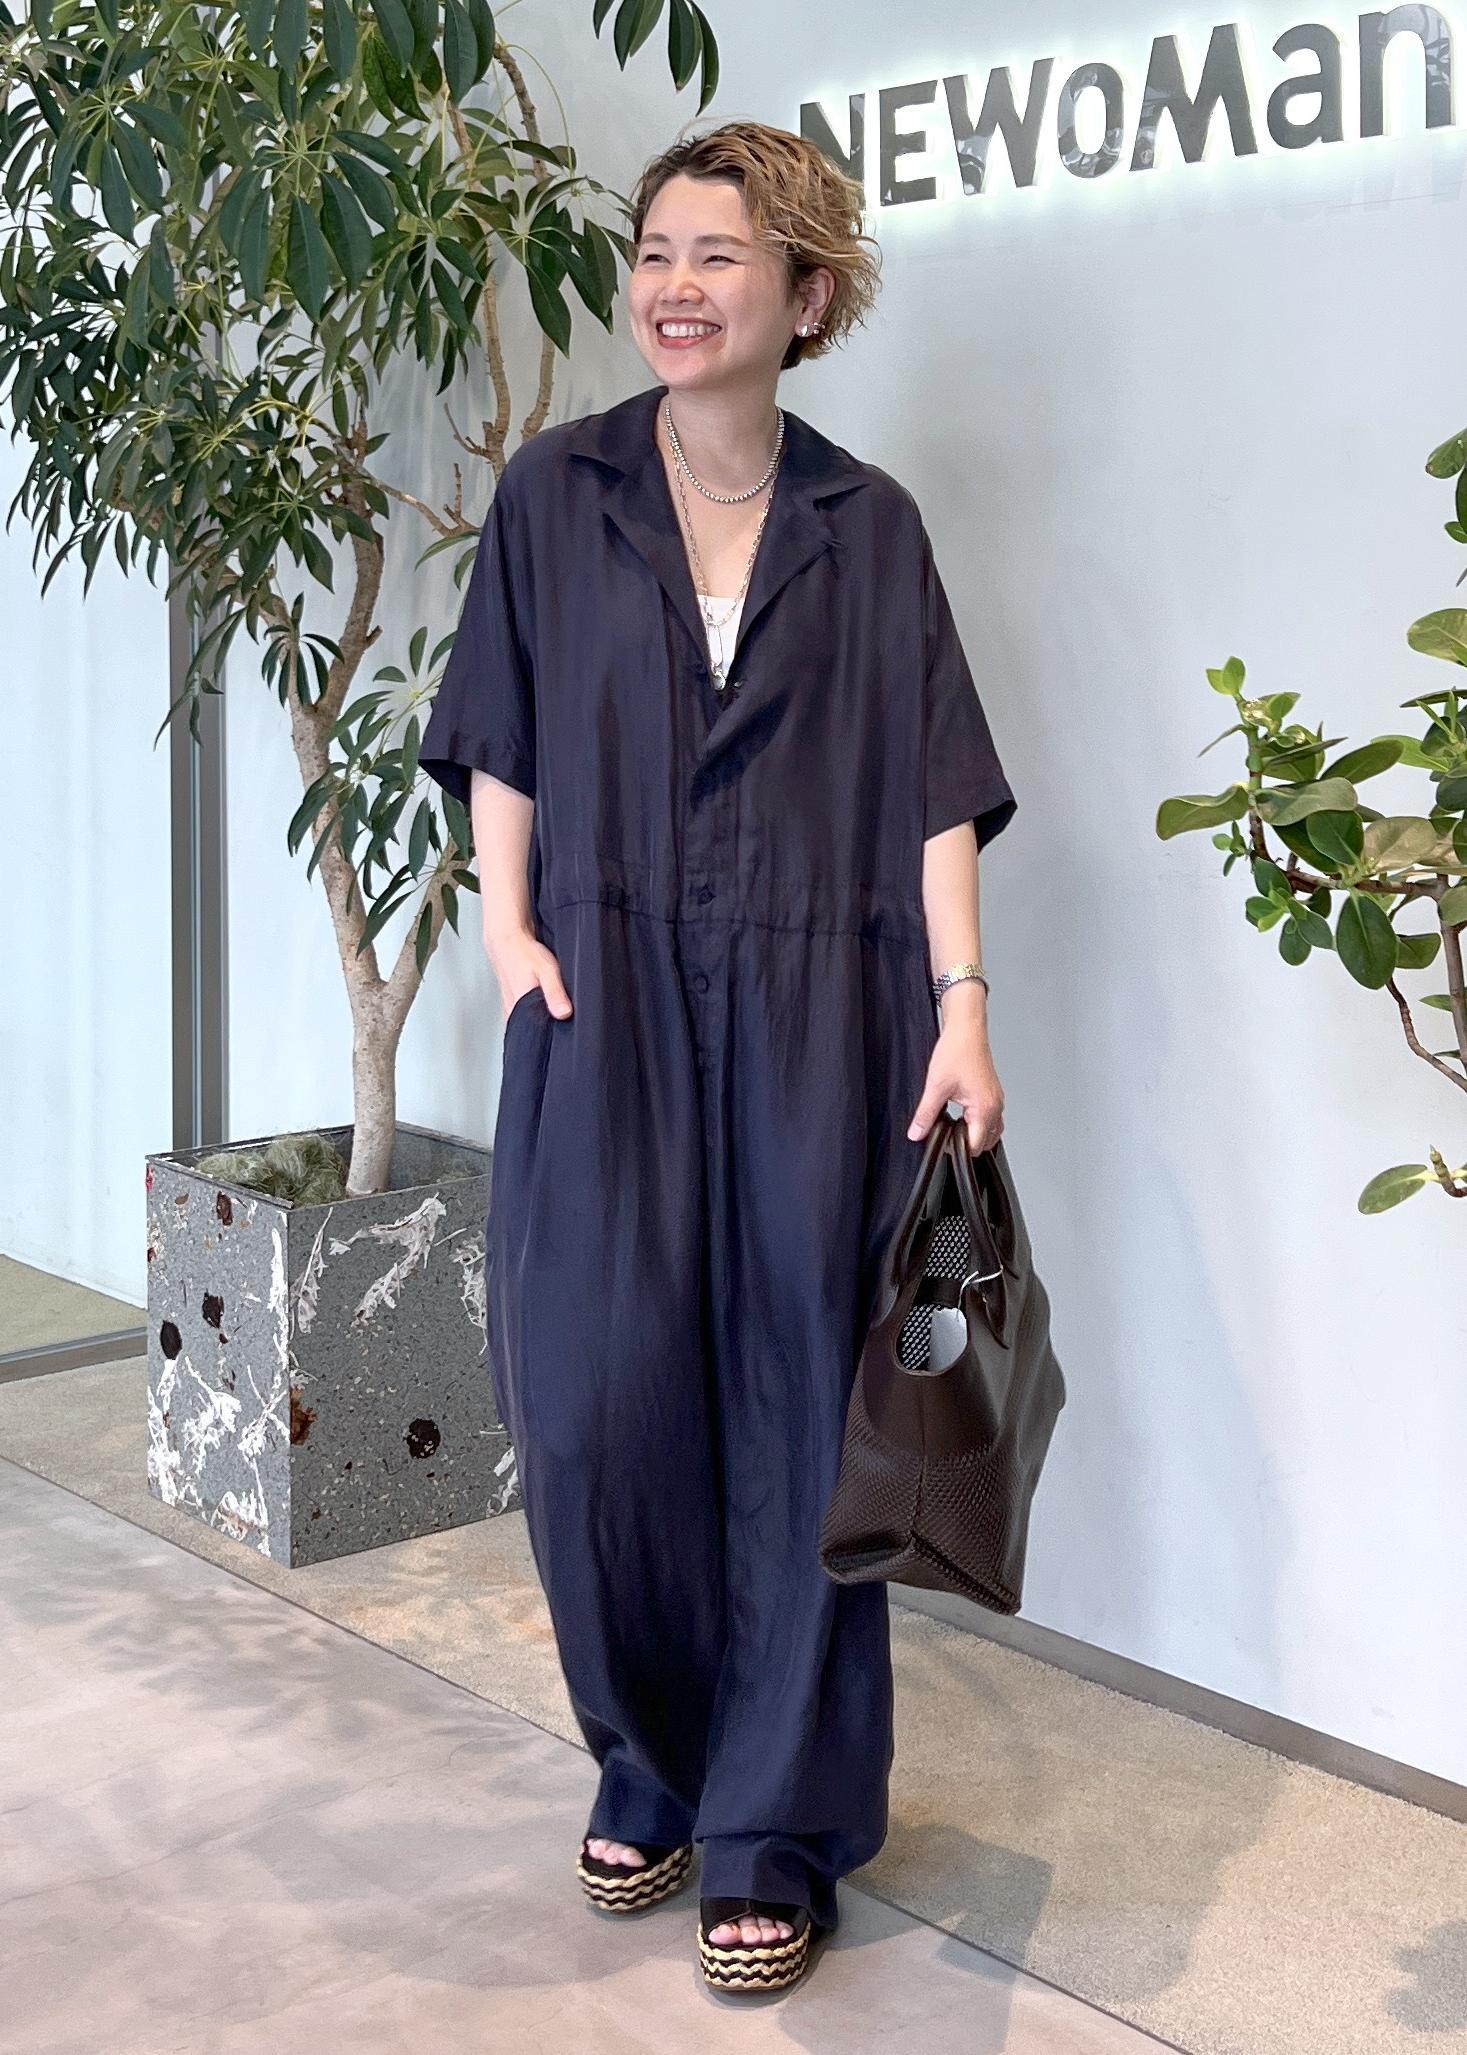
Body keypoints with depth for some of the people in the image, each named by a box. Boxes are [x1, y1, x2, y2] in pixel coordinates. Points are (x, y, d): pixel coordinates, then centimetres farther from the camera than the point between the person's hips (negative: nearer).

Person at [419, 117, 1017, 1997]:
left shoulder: (867, 527, 7)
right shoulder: (554, 494, 8)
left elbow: (934, 790, 3)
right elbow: (502, 749, 9)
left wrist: (962, 1005, -7)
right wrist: (509, 930, -5)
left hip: (815, 1014, 0)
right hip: (606, 1003, 1)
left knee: (798, 1409, 1)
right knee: (593, 1399, -2)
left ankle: (777, 1830, 16)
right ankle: (649, 1763, 23)